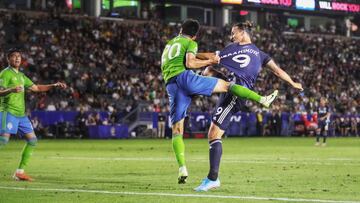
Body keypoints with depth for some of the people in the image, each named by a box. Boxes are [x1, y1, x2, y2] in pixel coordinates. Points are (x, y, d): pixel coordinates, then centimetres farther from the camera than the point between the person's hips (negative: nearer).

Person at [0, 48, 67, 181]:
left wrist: (54, 85, 22)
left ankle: (20, 172, 7)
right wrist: (11, 90, -34)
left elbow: (36, 88, 28)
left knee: (32, 140, 4)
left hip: (21, 114, 9)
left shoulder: (21, 76, 21)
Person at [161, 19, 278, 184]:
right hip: (185, 77, -5)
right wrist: (210, 62, 6)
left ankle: (182, 168, -8)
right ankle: (263, 100, 3)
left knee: (177, 130, 5)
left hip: (171, 86, 5)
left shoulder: (169, 44, 32)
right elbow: (189, 63, -5)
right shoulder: (191, 43, 12)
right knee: (226, 85, 7)